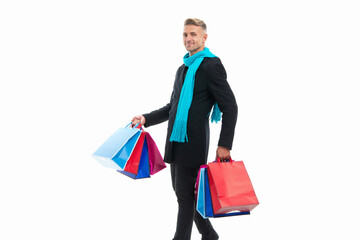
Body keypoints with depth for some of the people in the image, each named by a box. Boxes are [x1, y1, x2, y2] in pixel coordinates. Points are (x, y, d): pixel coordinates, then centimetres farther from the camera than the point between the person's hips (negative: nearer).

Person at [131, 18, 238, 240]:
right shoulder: (183, 69, 18)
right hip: (176, 140, 9)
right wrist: (146, 119, 13)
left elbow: (230, 107, -12)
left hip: (193, 142, -9)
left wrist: (224, 145, -18)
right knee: (182, 190, 15)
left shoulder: (211, 66, -9)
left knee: (185, 193, -3)